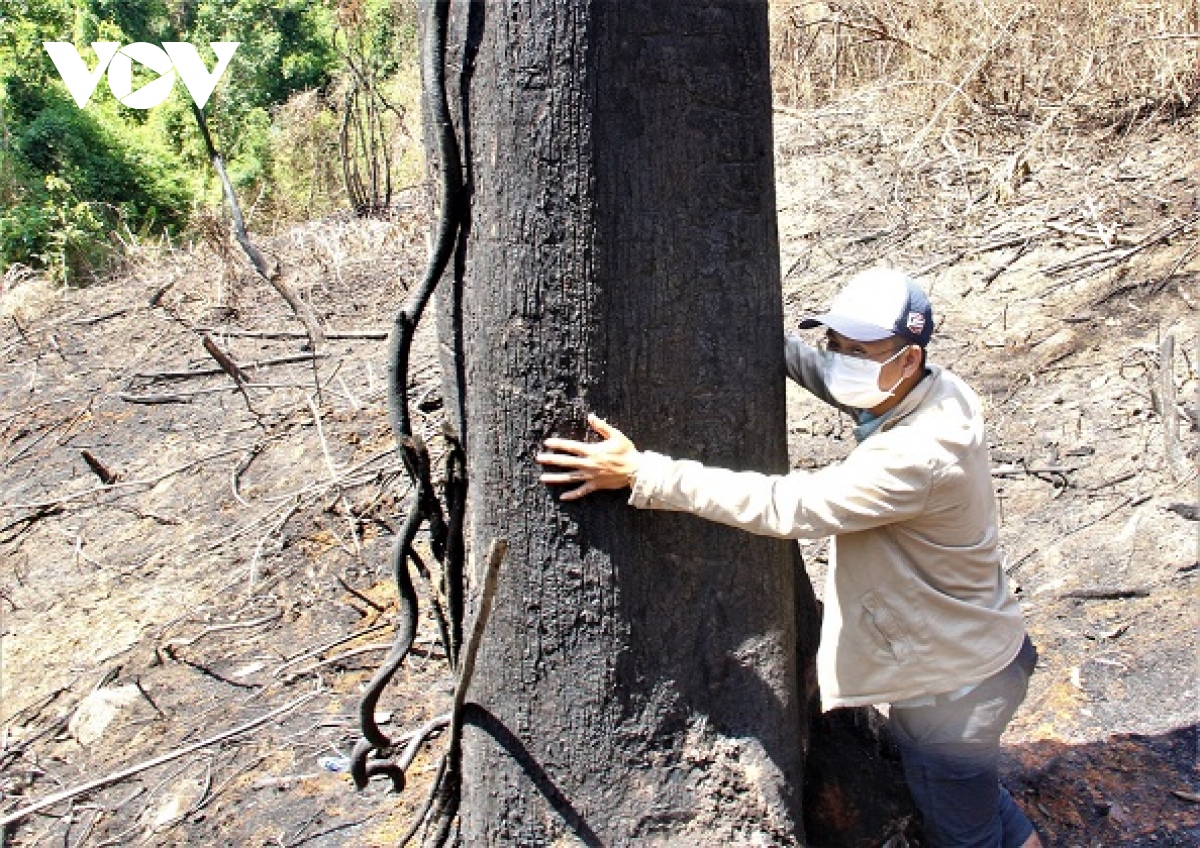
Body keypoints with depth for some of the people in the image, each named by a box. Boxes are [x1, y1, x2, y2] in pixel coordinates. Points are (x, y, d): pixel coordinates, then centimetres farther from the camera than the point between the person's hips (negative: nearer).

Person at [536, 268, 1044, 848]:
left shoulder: (917, 456, -35)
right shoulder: (939, 393, -8)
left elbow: (782, 505, -37)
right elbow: (832, 378, 7)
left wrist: (640, 473, -36)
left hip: (950, 691, -9)